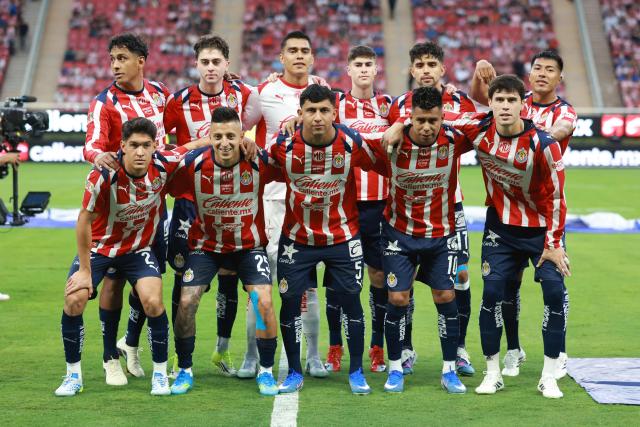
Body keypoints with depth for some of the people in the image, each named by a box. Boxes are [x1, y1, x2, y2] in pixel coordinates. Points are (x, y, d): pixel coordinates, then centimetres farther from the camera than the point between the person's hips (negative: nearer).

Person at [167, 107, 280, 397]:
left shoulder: (260, 163, -21)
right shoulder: (193, 165, -21)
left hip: (249, 244, 0)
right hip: (206, 245, 1)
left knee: (264, 301, -16)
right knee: (186, 302, -11)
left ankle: (266, 372, 3)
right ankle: (184, 371, 10)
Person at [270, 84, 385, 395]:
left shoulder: (352, 143, -14)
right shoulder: (283, 145, -15)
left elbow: (384, 168, 1)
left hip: (343, 236, 0)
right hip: (297, 238, 1)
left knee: (351, 300, 0)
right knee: (290, 300, 0)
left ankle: (356, 372, 15)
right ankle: (294, 373, 16)